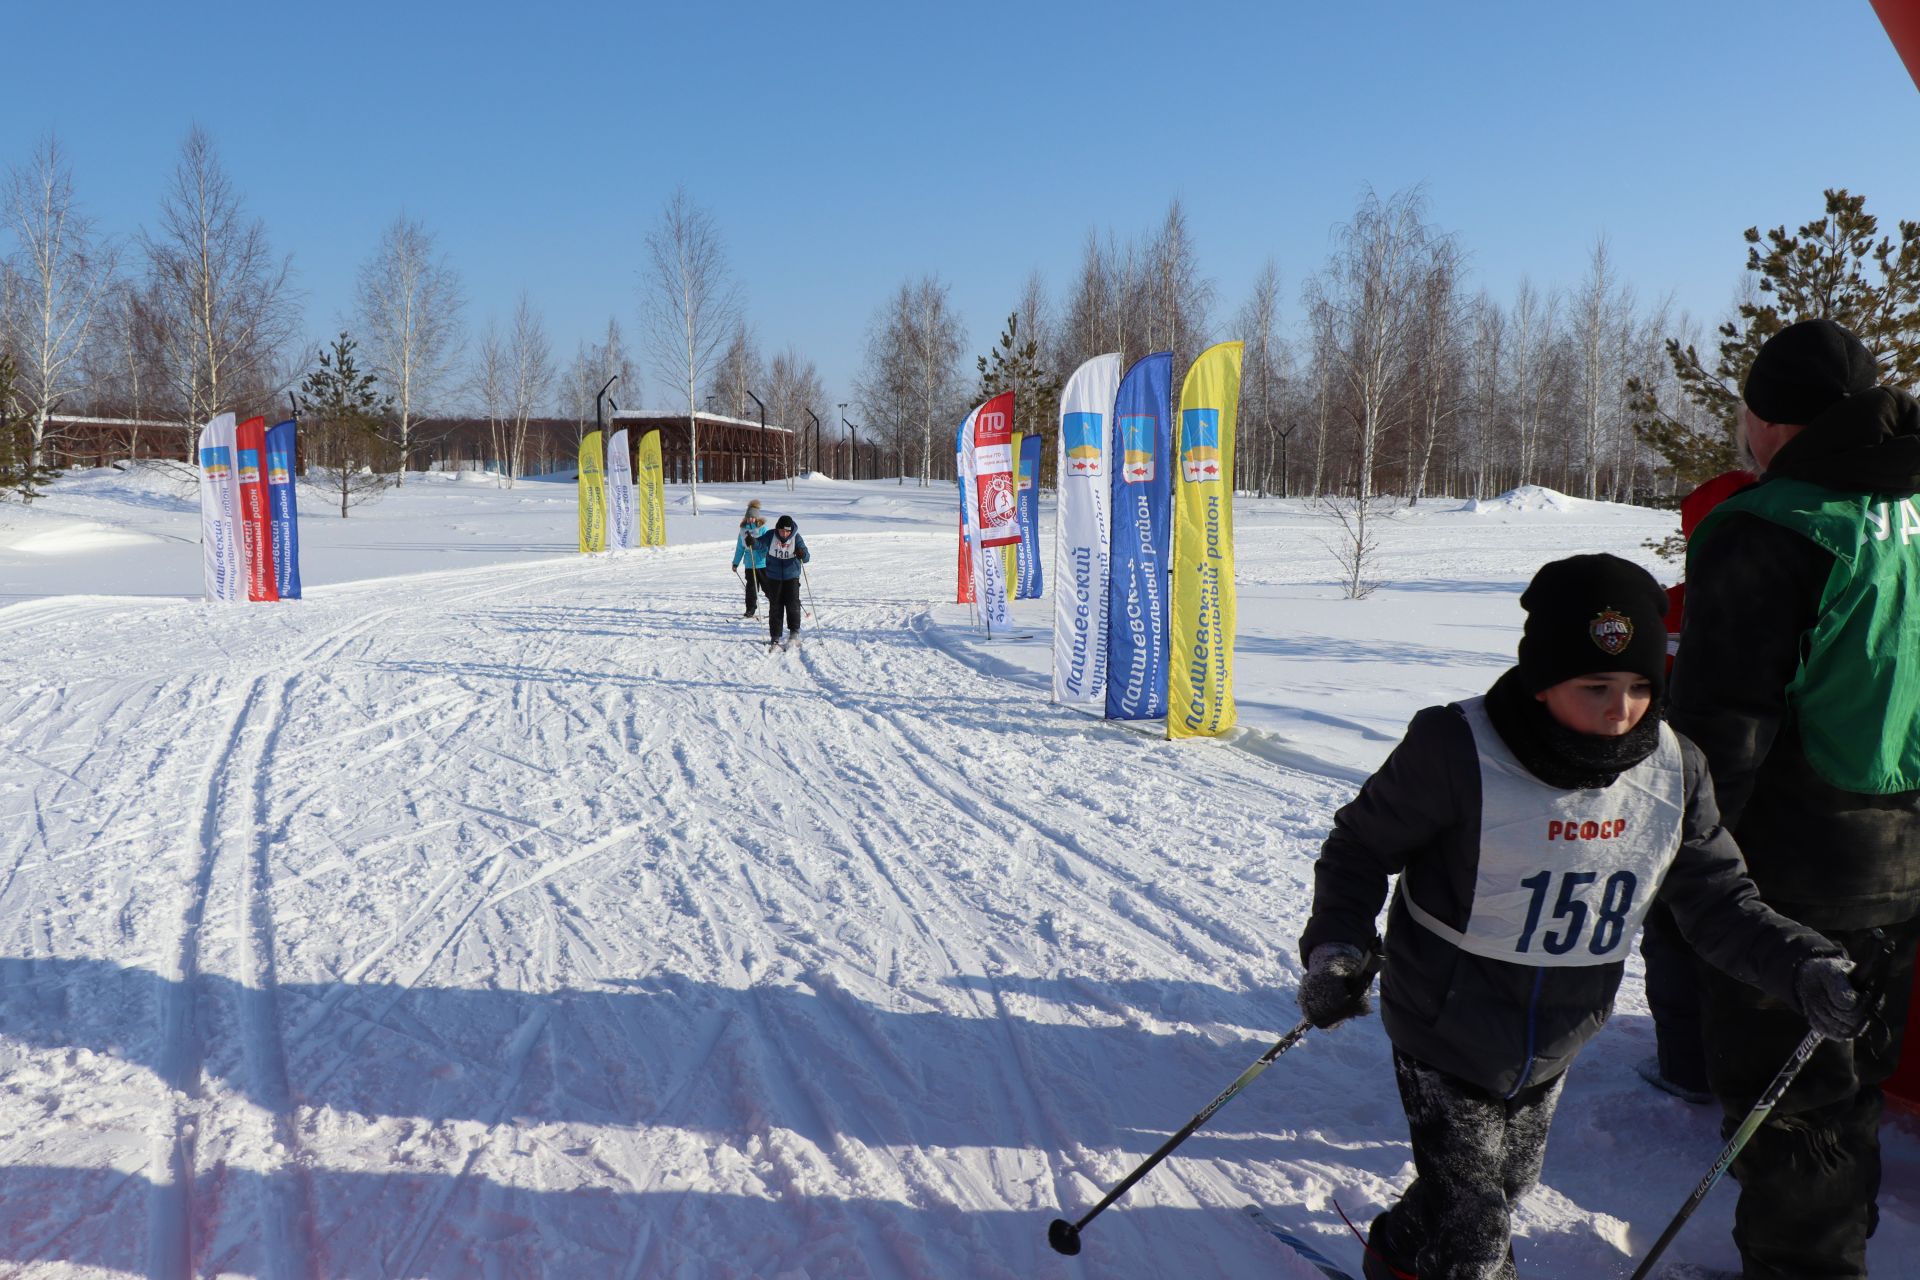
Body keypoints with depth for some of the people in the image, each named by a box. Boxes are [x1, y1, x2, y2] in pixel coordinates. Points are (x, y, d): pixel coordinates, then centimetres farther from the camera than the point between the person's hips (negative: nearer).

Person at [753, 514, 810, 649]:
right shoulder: (771, 536, -8)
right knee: (775, 607, 6)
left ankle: (795, 633, 6)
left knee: (793, 604, -7)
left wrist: (802, 555, -38)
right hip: (773, 578, 1)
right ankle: (775, 636, 13)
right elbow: (760, 543, -17)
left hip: (791, 577, -1)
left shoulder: (796, 538, -11)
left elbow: (806, 557, -15)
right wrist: (753, 542, -40)